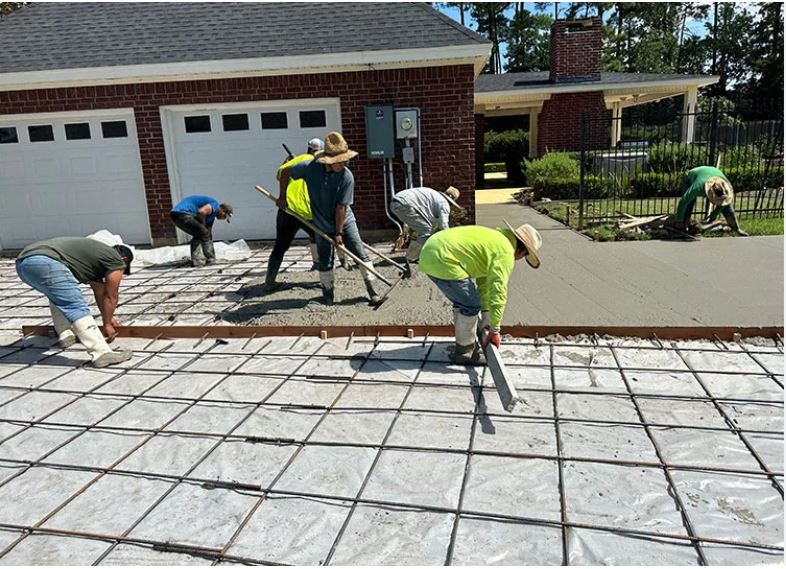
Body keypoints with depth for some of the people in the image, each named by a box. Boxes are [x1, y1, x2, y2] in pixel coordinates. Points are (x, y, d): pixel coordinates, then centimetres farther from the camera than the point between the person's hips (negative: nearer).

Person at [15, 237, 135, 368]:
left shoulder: (96, 255, 34)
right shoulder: (116, 260, 10)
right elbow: (111, 297, 14)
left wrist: (108, 317, 50)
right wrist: (107, 324, 26)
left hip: (22, 262, 10)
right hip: (45, 262, -10)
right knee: (77, 308, -14)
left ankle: (65, 335, 23)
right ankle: (102, 353, -24)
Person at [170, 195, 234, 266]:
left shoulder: (212, 214, 26)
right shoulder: (215, 205, -1)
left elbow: (209, 234, 30)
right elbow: (201, 212, -21)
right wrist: (203, 223, -3)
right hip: (183, 213, -10)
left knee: (198, 236, 20)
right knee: (204, 234, -1)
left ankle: (196, 261, 13)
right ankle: (210, 260, 3)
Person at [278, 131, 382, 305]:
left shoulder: (347, 176, -22)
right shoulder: (309, 168, -19)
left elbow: (341, 207, -20)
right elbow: (285, 172, -1)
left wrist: (339, 233, -16)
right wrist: (282, 197, 3)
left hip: (344, 221, -1)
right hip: (322, 223, 1)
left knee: (361, 253, -4)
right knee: (324, 260, 8)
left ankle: (372, 289, 5)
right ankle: (328, 291, 27)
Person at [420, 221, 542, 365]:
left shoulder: (495, 239, 23)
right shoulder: (505, 253, -9)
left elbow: (484, 280, 29)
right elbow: (498, 291, -15)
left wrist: (485, 313, 33)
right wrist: (495, 330, -9)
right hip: (441, 260, -11)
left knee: (462, 302, 21)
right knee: (471, 305, -3)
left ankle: (466, 344, 31)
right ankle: (464, 352, 8)